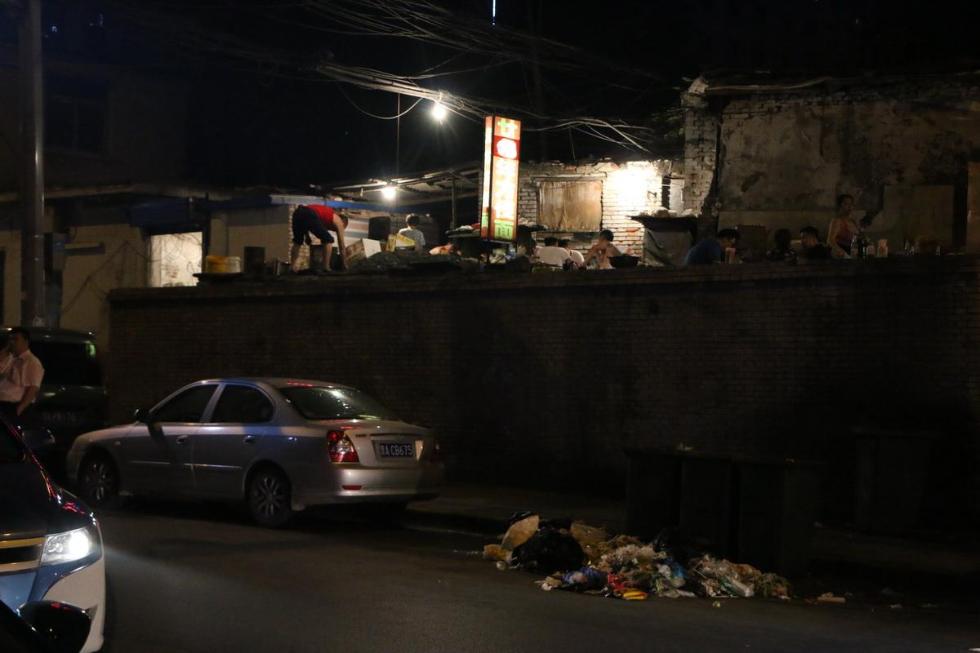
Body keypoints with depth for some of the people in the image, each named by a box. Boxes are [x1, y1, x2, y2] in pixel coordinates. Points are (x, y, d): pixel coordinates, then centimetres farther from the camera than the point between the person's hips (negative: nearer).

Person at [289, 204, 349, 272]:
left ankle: (292, 267, 21)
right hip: (310, 215, -7)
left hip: (298, 212, 7)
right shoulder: (338, 221, 24)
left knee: (297, 242, 26)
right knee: (328, 240, 10)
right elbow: (342, 246, 26)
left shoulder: (327, 213, 41)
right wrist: (344, 264, 33)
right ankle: (326, 268, 5)